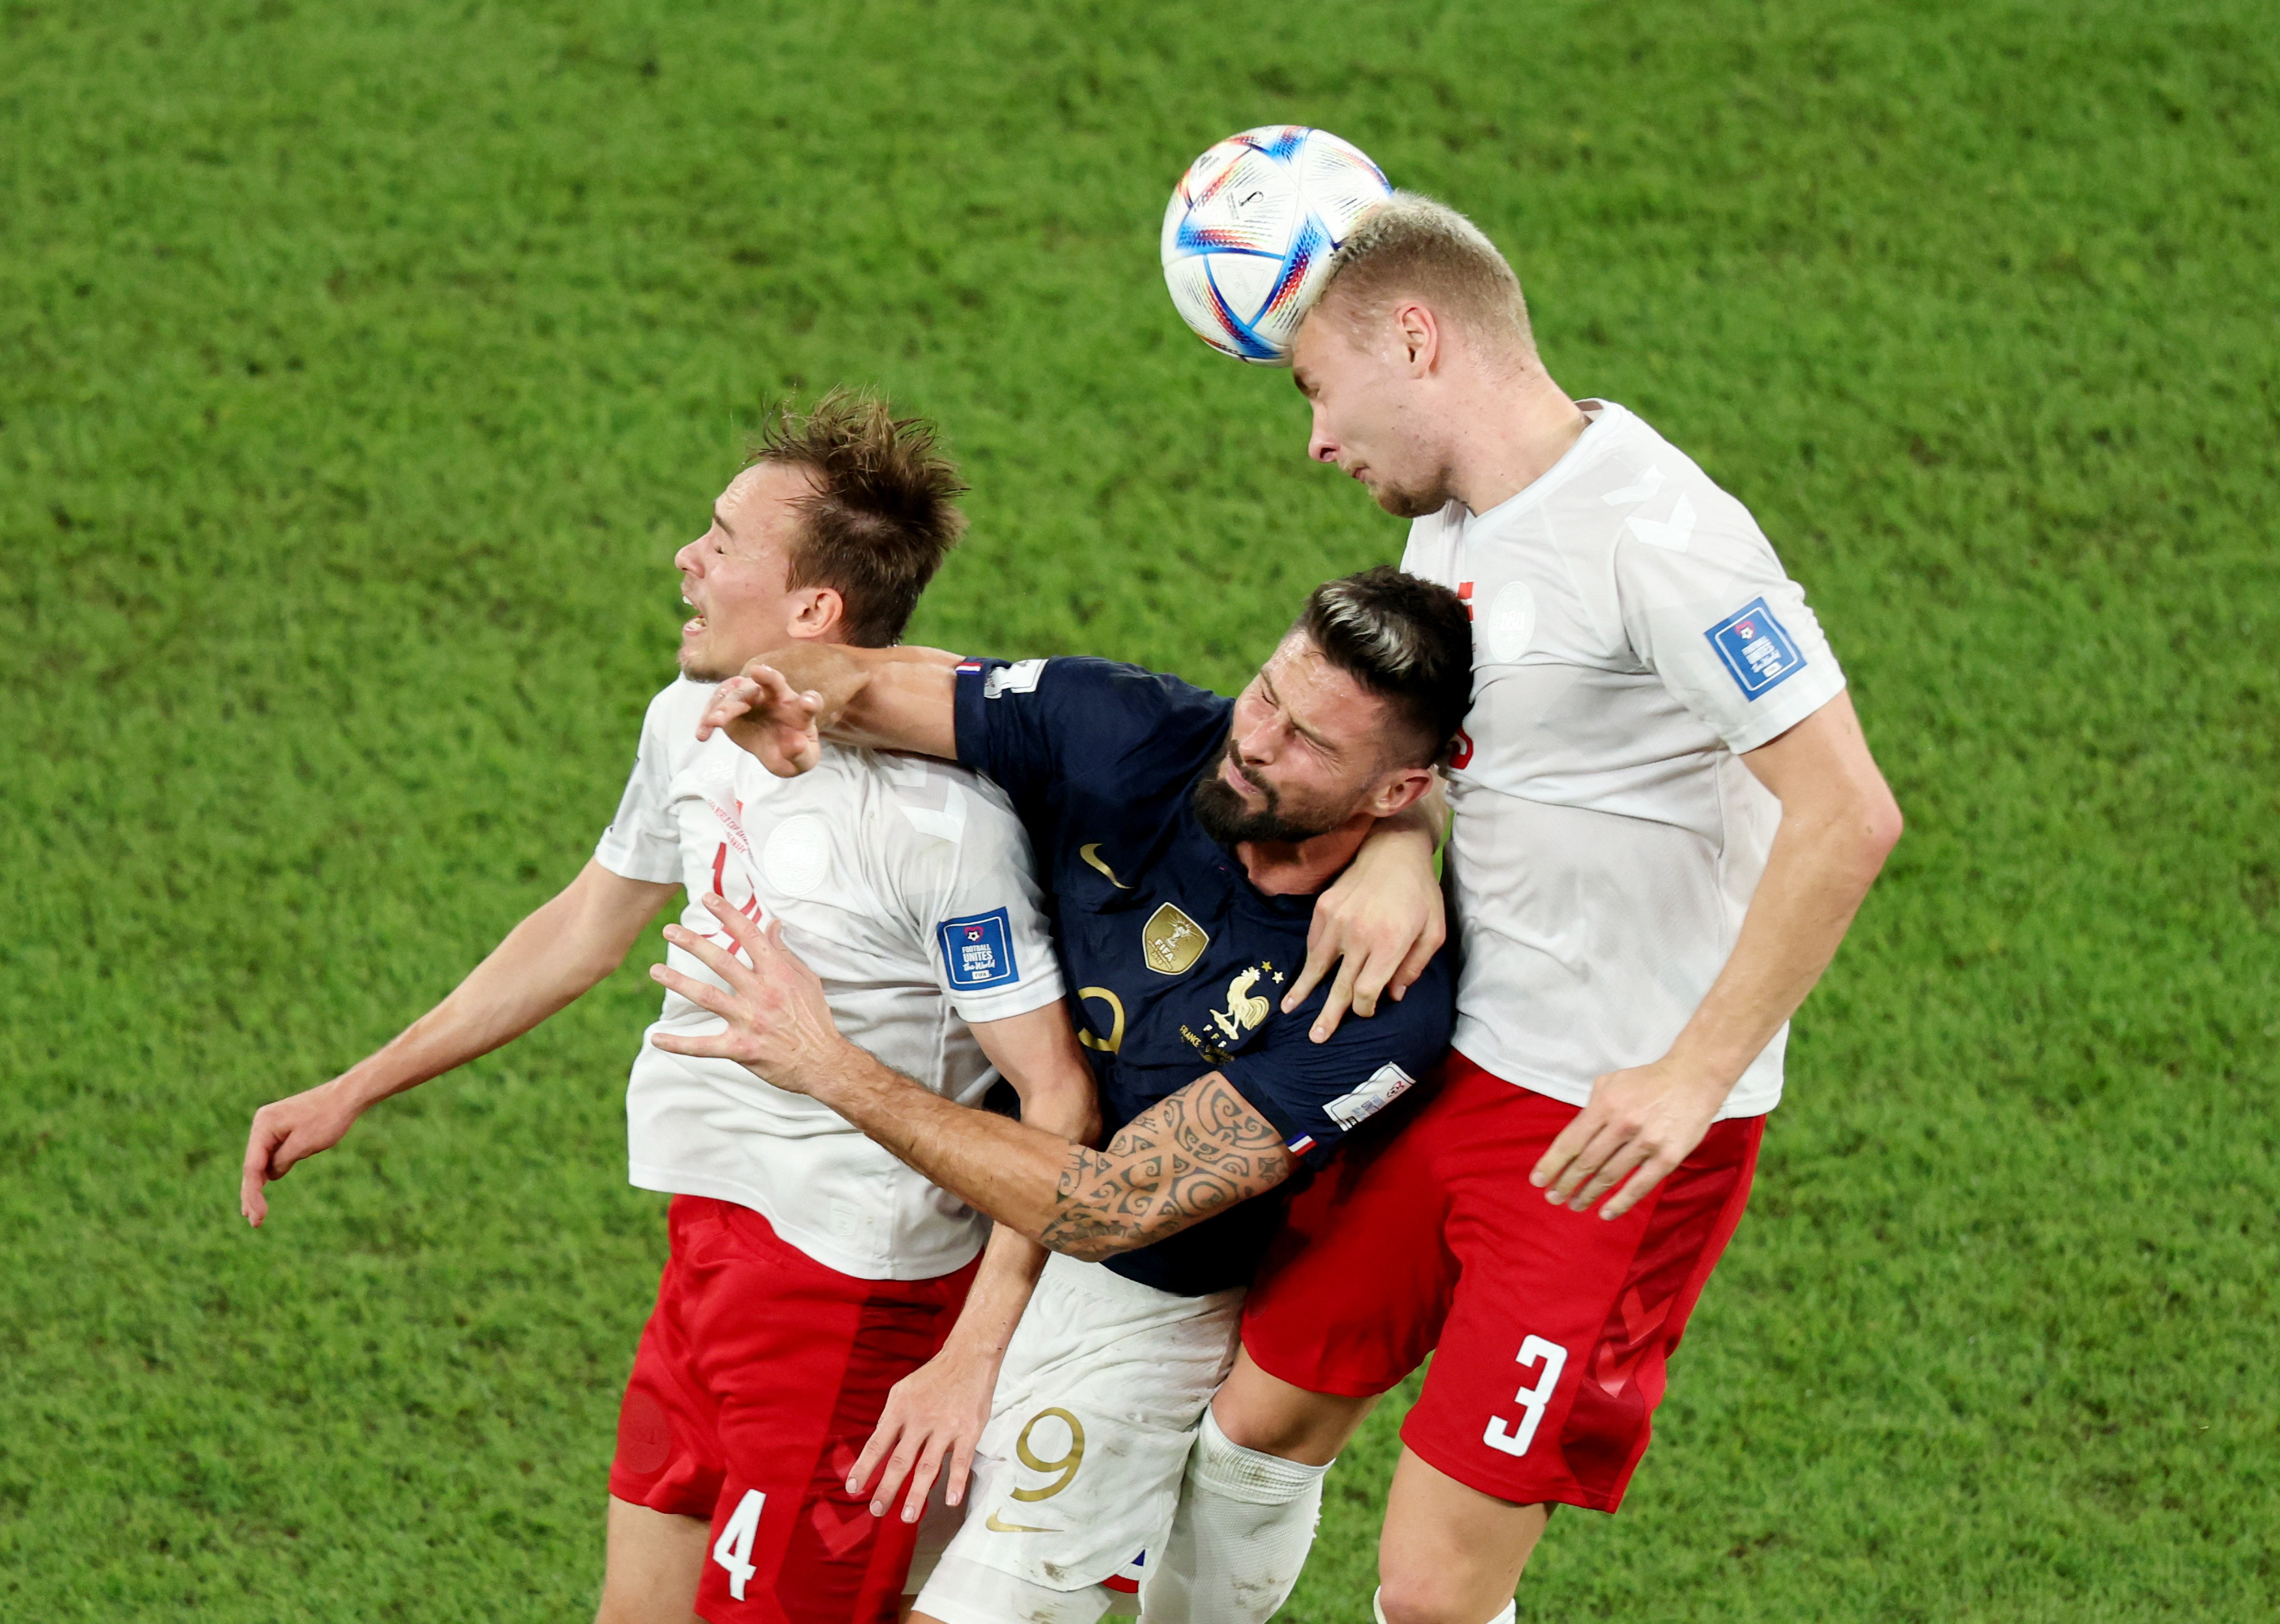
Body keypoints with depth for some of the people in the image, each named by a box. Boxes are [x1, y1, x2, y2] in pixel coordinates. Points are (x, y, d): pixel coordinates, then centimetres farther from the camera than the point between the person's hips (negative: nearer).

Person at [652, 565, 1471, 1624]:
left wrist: (831, 1068, -34)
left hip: (1145, 1317, -5)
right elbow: (864, 682, -4)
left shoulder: (1388, 993, -32)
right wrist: (786, 692, -30)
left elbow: (1107, 1212, -32)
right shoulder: (1127, 737, -18)